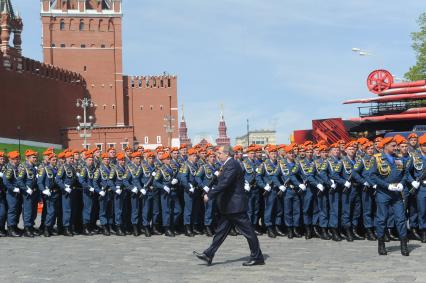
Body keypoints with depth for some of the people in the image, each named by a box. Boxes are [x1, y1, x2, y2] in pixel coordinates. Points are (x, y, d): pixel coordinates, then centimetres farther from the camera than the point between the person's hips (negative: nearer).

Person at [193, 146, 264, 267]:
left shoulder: (232, 165, -18)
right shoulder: (228, 164, 14)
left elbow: (224, 183, -26)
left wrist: (209, 195, -24)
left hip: (235, 204, -11)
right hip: (229, 206, 11)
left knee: (247, 231, -2)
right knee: (221, 230, 12)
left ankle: (257, 257, 6)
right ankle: (209, 255, 16)